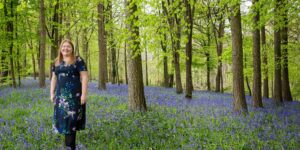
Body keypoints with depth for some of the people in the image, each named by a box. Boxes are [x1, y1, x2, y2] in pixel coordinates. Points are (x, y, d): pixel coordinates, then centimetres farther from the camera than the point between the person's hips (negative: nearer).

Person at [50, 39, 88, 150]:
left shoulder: (78, 60, -4)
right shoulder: (57, 62, 13)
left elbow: (84, 77, -8)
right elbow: (54, 78, 18)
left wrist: (84, 94, -15)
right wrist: (52, 93, 10)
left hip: (74, 94, -5)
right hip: (61, 95, 6)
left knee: (71, 119, -6)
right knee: (63, 118, 6)